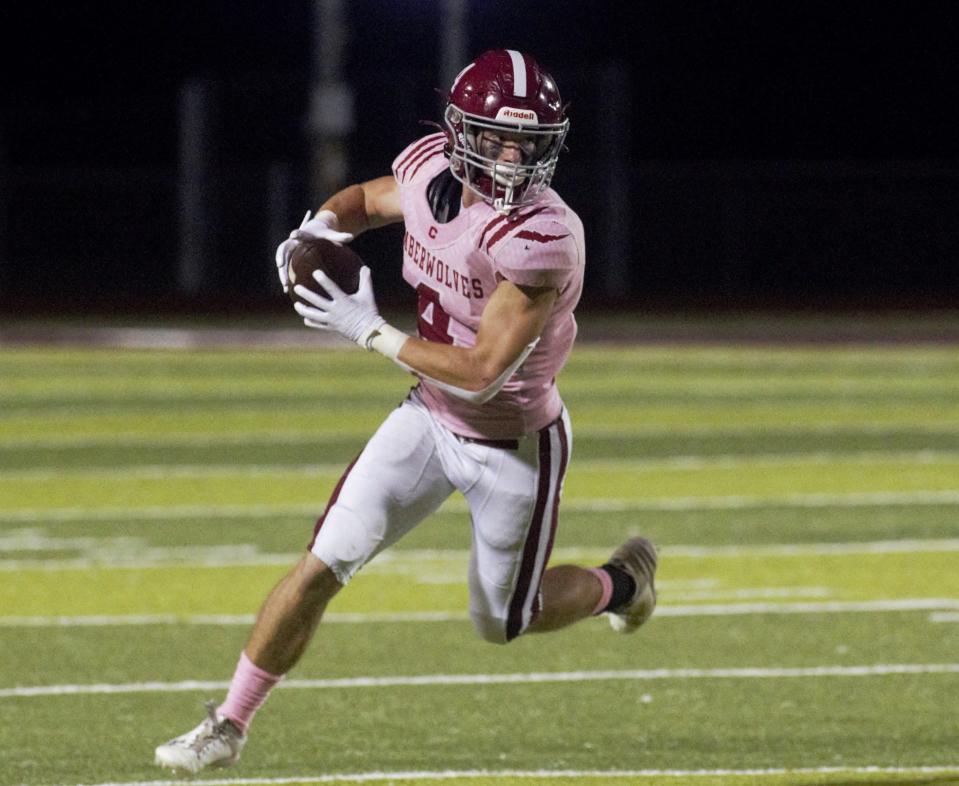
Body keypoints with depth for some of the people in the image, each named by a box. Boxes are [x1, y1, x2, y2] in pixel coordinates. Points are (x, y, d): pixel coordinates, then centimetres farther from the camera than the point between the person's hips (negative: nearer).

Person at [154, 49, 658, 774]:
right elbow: (366, 199, 13)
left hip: (513, 444, -5)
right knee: (322, 565, -5)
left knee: (501, 623, 13)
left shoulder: (541, 238, -33)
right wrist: (321, 225, -10)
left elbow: (481, 374, -32)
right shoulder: (429, 170, -12)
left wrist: (372, 332, -26)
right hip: (431, 416, 5)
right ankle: (229, 726, 8)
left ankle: (620, 582, 44)